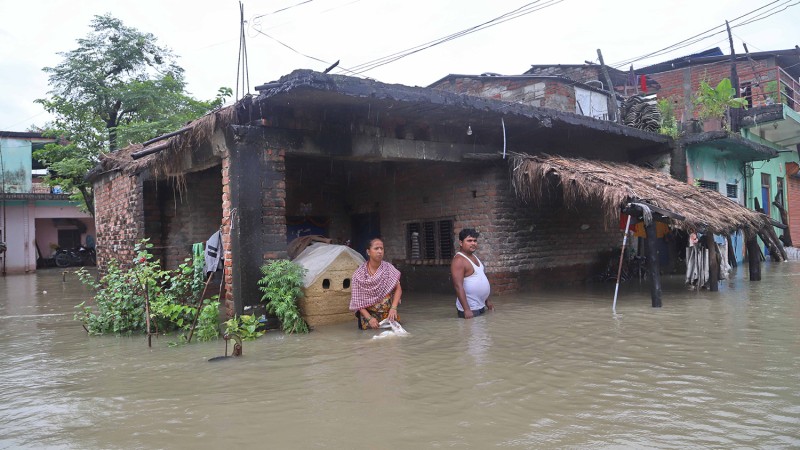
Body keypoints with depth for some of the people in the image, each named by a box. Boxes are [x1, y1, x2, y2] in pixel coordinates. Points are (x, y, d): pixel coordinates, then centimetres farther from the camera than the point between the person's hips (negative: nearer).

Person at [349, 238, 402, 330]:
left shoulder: (389, 268, -5)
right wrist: (369, 318, -19)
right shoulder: (358, 274, -9)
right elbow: (357, 300, -8)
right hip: (368, 312, -1)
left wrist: (393, 308, -19)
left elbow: (398, 289, -4)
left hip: (387, 312, 1)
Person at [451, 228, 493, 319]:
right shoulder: (459, 260, -17)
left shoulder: (474, 257, 12)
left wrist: (487, 301, 20)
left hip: (481, 306, 9)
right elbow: (458, 286, -23)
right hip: (470, 309, -9)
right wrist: (466, 309, -28)